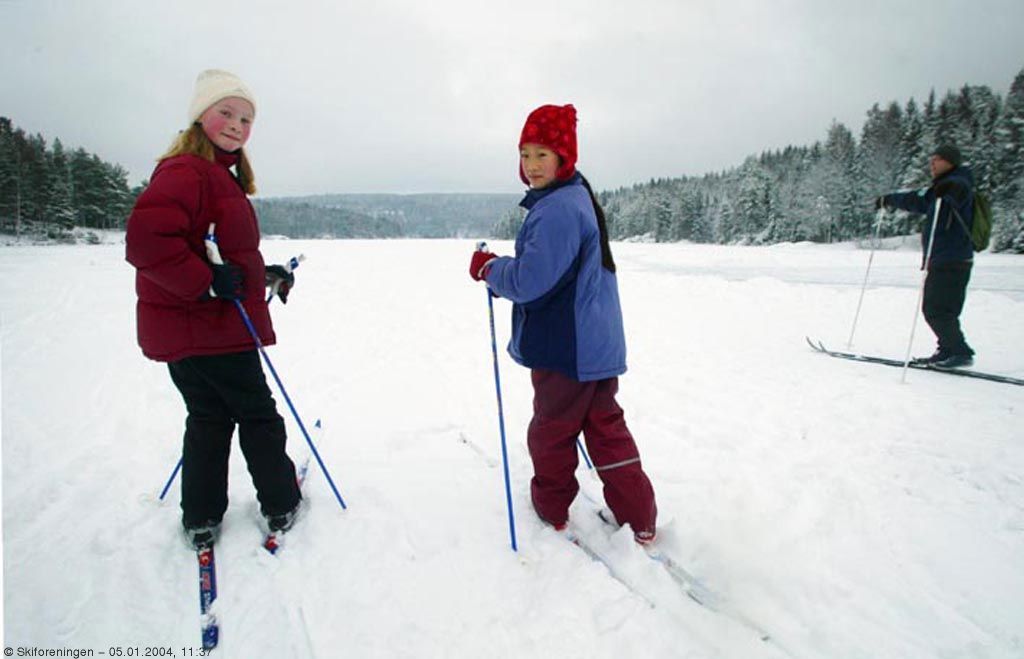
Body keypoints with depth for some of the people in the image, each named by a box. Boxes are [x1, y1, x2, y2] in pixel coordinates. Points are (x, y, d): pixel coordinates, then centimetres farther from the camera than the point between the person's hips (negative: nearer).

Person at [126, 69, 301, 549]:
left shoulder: (221, 176, 16)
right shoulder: (185, 172, -17)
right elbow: (146, 240, -30)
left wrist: (262, 275, 16)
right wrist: (207, 282, -25)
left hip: (208, 326, 10)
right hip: (207, 329, -10)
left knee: (210, 417, 17)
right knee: (258, 415, 5)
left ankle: (201, 519, 29)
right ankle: (281, 505, 23)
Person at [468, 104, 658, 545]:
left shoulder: (557, 208, -21)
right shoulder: (577, 199, 14)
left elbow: (531, 281, -24)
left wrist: (487, 268, -6)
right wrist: (500, 269, 7)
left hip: (566, 350, -10)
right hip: (597, 344, 10)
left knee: (550, 432, 11)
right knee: (605, 426, 17)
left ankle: (550, 509, 32)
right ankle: (638, 520, 24)